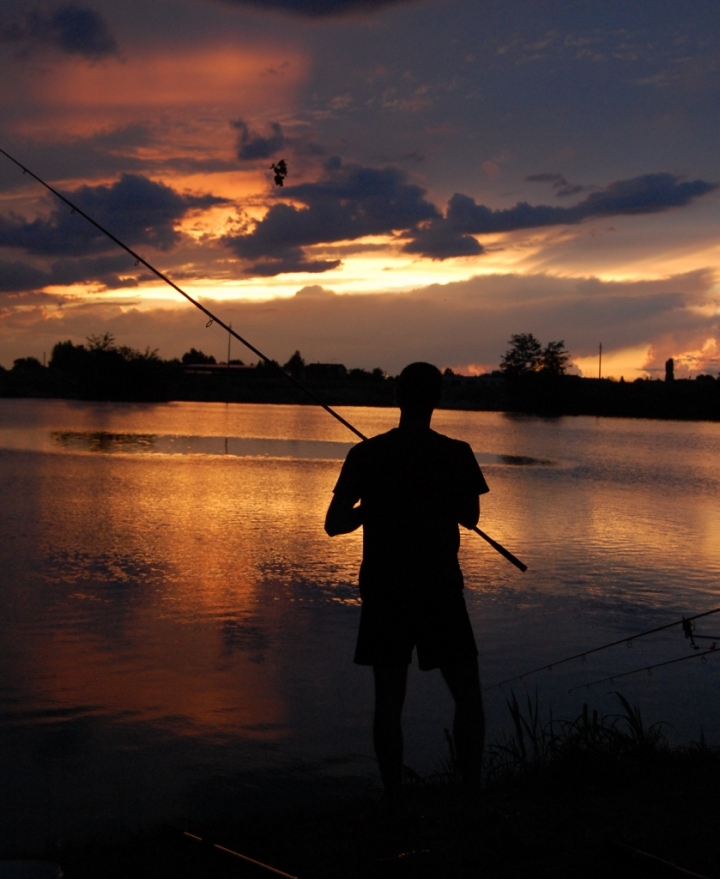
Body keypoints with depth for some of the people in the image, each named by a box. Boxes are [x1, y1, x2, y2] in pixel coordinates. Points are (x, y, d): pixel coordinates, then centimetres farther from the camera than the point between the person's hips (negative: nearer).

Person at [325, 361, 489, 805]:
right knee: (467, 692, 12)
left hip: (383, 590, 2)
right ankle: (473, 789, 11)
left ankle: (394, 798, 10)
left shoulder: (367, 455, -4)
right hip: (440, 589, -1)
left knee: (389, 698, 8)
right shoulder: (456, 455, -7)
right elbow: (470, 518, 6)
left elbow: (335, 524, -1)